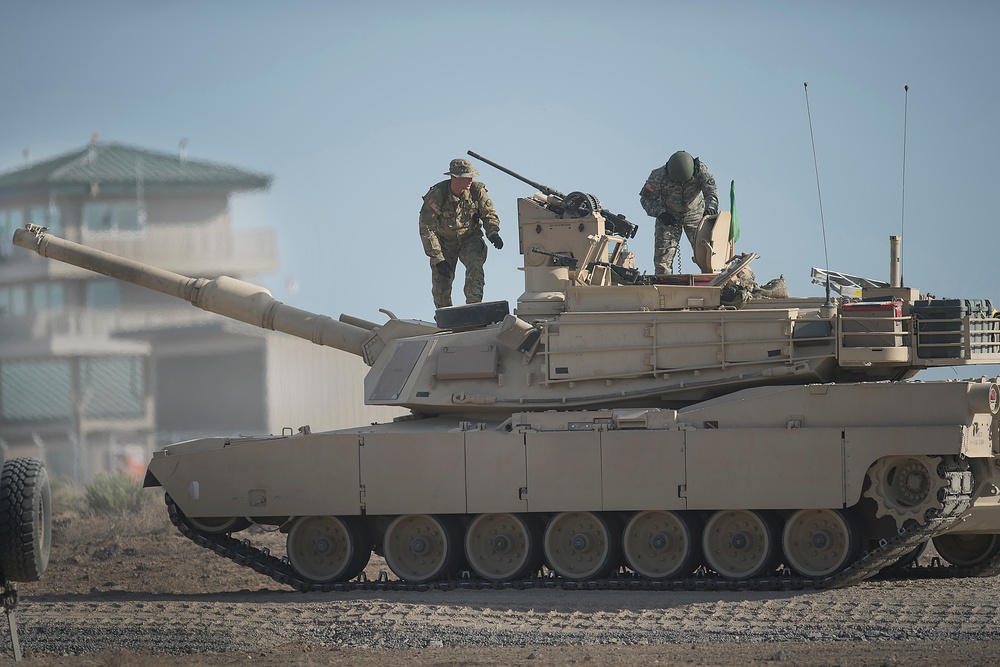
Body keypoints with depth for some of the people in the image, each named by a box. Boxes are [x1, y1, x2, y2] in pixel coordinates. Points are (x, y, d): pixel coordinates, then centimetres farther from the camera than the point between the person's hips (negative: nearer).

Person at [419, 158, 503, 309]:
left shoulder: (476, 190, -16)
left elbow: (489, 214, -2)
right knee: (440, 288, -5)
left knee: (475, 266, -30)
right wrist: (438, 259, -23)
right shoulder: (435, 196, -23)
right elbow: (426, 229, -20)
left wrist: (493, 233, -25)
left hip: (470, 239, 1)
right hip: (444, 243, -1)